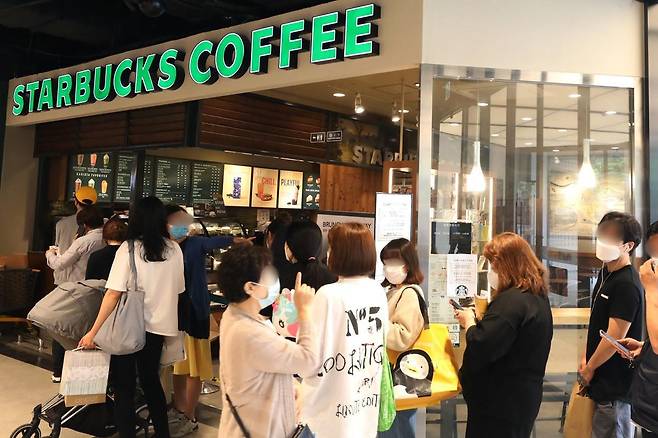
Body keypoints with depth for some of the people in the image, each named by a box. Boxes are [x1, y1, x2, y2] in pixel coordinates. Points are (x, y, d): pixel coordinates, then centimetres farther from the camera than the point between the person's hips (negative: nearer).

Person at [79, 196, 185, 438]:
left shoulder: (128, 249, -12)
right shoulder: (174, 249, -2)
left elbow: (113, 293, -16)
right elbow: (177, 290, 6)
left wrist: (93, 331, -12)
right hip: (159, 326, 5)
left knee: (124, 385, 10)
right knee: (151, 379, 23)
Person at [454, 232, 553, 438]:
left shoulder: (511, 301, -24)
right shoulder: (538, 296, 9)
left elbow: (481, 348, -28)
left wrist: (469, 321, -10)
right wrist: (476, 319, 5)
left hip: (499, 404, -10)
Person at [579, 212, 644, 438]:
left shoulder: (627, 284, -21)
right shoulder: (606, 273, 6)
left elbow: (615, 337, -21)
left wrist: (589, 368, -8)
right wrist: (586, 358, 7)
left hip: (615, 386, -8)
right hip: (603, 380, 8)